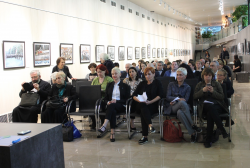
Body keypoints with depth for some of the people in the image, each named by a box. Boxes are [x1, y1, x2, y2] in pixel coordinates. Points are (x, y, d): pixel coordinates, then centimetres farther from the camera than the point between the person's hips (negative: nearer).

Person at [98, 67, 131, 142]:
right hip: (111, 106, 2)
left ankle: (104, 125, -52)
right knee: (113, 111, -37)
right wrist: (108, 102, -9)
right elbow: (105, 98, 16)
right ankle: (112, 133, -44)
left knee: (112, 105, -38)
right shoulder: (109, 85, 21)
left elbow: (127, 99, 1)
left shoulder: (125, 86, 11)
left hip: (121, 106, -2)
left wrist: (116, 101, -14)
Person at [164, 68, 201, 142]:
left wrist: (175, 101, -17)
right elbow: (168, 97, 4)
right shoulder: (171, 84, 17)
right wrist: (178, 99, -15)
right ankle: (193, 125, -39)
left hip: (181, 108, 1)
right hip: (171, 108, -1)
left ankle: (193, 133, -37)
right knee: (182, 103, -39)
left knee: (180, 112, -42)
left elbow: (186, 100, 2)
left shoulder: (187, 87, 16)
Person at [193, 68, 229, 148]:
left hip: (217, 105, 0)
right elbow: (194, 96, 8)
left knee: (210, 114, -37)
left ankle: (208, 140, -31)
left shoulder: (217, 84, 21)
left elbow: (222, 97, 9)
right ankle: (222, 130, -36)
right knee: (210, 107, -40)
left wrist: (213, 91, -7)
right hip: (204, 106, 0)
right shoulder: (199, 85, 22)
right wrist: (203, 90, -7)